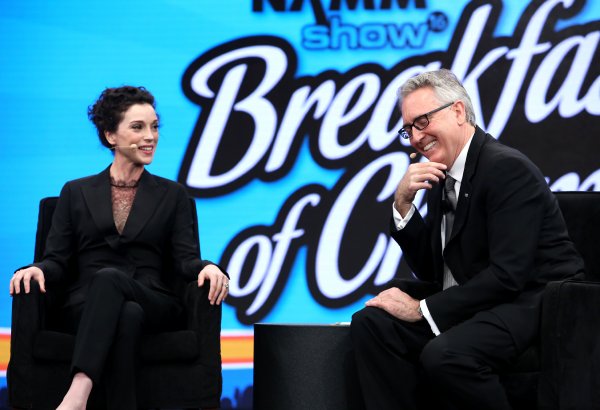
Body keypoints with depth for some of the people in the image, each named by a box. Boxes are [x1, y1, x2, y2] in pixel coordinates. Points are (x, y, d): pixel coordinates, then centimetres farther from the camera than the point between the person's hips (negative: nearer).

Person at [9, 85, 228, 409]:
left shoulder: (171, 195, 19)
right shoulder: (76, 192, 19)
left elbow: (185, 258, 6)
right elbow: (57, 259, 11)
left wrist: (206, 268, -18)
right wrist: (36, 270, -14)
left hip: (152, 303, 0)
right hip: (87, 305, 0)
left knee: (109, 278, -37)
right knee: (126, 314, -38)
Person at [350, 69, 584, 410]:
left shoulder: (507, 168, -16)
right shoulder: (441, 176, 10)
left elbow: (507, 275, -23)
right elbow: (430, 271, 12)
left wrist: (423, 309, -18)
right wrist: (403, 203, -3)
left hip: (533, 303, -8)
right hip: (475, 303, 8)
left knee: (445, 354, -32)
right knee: (370, 324, -7)